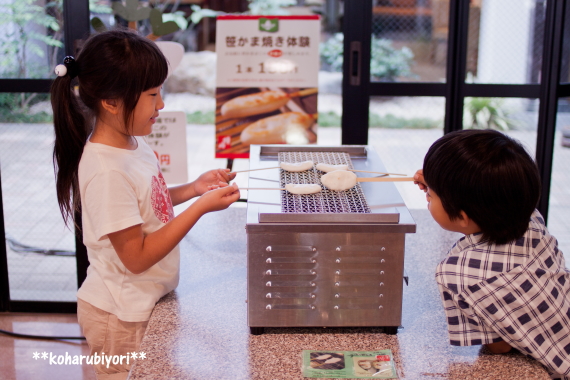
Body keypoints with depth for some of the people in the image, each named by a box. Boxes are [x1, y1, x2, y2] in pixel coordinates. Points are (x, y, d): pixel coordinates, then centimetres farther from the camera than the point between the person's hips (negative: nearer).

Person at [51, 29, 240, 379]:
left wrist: (193, 189, -1)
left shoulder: (133, 144, -2)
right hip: (121, 317, -8)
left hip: (144, 303, 8)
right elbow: (137, 257, -25)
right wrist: (202, 207, -26)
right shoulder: (107, 172, -28)